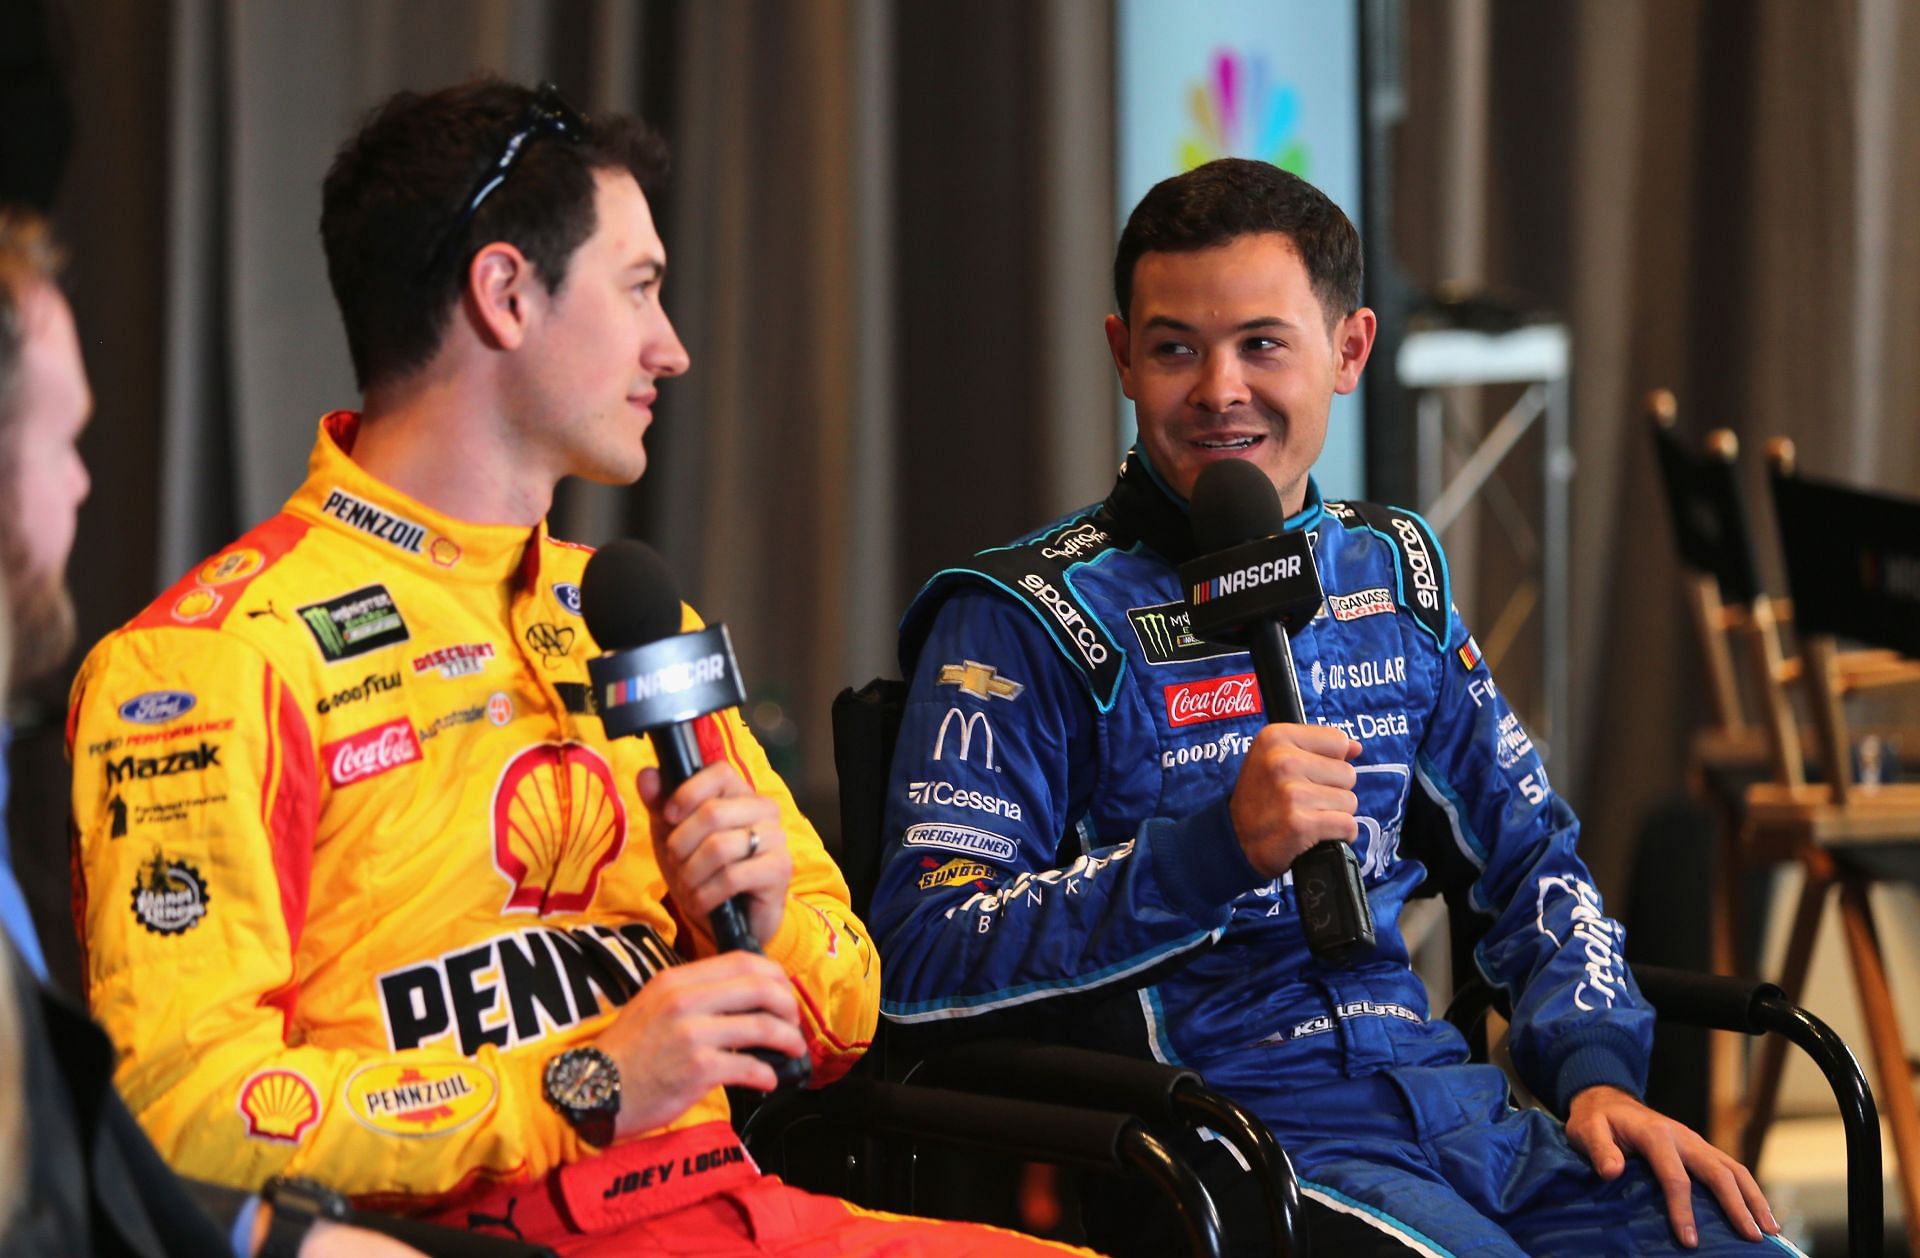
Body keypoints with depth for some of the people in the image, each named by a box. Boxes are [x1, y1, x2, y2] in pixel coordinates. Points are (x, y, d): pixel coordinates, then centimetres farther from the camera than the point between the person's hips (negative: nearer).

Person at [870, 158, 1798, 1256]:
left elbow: (1531, 855, 25)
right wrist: (1217, 847, -21)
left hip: (1438, 1091, 5)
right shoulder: (1026, 618, -2)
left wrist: (1598, 1069, 7)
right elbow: (922, 964, -11)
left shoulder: (1390, 569, 17)